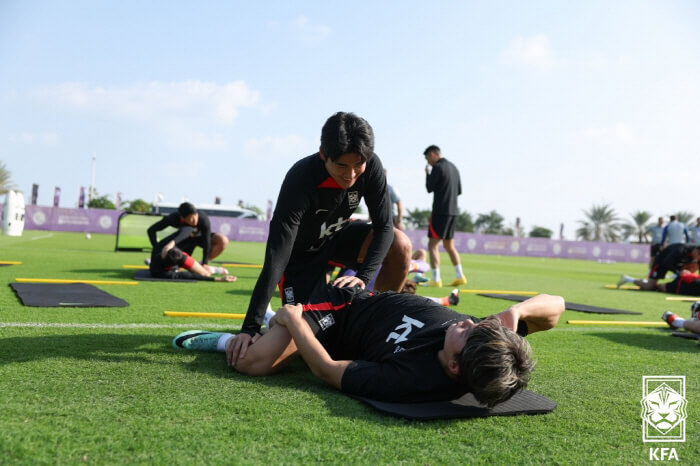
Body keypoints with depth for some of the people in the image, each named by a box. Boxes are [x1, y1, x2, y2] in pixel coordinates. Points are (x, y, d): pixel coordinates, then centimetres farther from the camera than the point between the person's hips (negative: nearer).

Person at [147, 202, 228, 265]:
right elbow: (151, 230, -26)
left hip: (201, 237, 0)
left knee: (223, 240, -29)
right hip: (186, 240, 0)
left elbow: (206, 243, -32)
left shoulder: (204, 219, -38)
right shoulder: (173, 218, -34)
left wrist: (204, 264, -33)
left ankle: (201, 265, -12)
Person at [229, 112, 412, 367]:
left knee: (400, 245, -23)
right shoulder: (300, 180, -36)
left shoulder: (371, 167, -24)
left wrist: (363, 277, -37)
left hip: (338, 235, 4)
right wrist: (251, 327, -43)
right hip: (303, 252, -4)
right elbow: (276, 257, -40)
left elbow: (384, 227, -19)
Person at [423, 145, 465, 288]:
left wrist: (428, 173, 5)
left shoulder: (438, 167, -10)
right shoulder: (453, 167, 16)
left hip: (441, 211, -8)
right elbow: (459, 190, 19)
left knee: (433, 245, -5)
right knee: (449, 245, 17)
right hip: (453, 211, 8)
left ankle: (436, 280, -10)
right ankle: (460, 276, 15)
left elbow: (430, 188, -8)